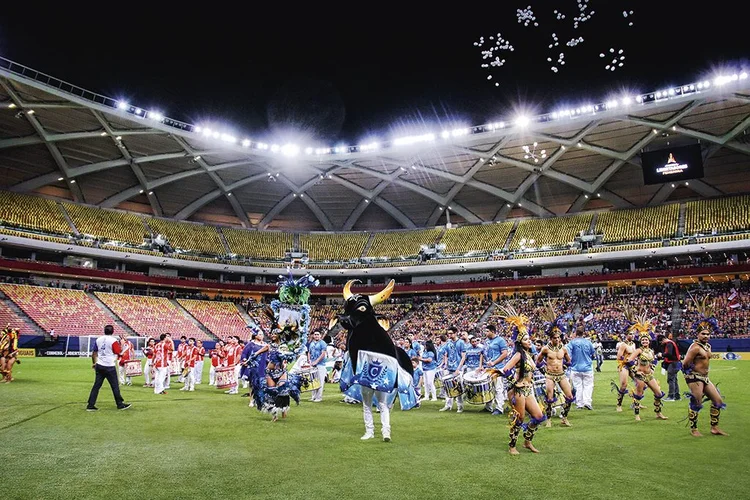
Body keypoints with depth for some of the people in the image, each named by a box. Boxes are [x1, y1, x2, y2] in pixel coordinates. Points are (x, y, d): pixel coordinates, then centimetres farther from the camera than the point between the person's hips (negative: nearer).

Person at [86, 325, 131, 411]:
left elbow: (94, 353, 13)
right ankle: (120, 405, 12)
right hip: (109, 367, -5)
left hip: (99, 366, 5)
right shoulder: (114, 340, -11)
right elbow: (118, 353, -11)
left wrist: (94, 363, 27)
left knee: (96, 386, 9)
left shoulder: (98, 339, 6)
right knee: (115, 386, 4)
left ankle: (90, 405, 9)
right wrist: (120, 344, 3)